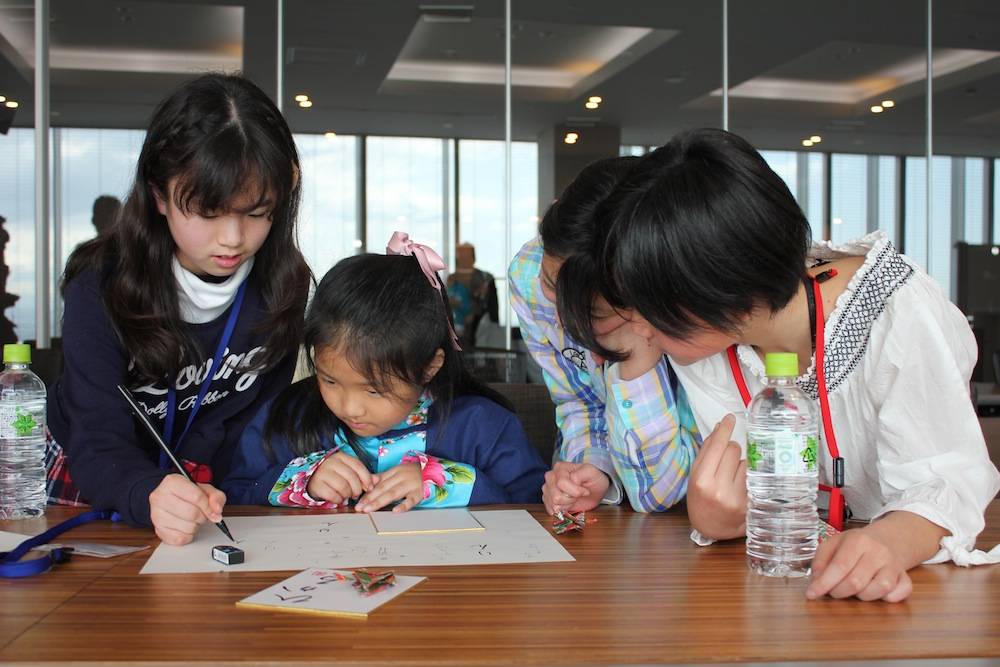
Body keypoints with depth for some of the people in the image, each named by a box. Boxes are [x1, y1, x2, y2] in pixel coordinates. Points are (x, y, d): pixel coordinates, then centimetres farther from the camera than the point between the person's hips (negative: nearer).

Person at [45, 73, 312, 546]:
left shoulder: (281, 285, -15)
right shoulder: (101, 289, -21)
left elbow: (254, 413, -5)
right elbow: (101, 443, -28)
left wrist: (191, 491, -21)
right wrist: (150, 495, -49)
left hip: (211, 482, 1)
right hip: (85, 476, 0)